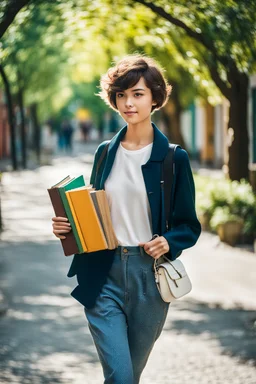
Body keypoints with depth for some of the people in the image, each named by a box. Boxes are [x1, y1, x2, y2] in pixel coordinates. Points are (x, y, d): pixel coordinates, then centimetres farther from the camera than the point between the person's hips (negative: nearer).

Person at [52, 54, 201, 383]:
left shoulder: (174, 158, -1)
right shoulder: (105, 153, 8)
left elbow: (189, 226, 3)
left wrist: (168, 242, -18)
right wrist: (67, 225, -4)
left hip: (149, 274, -1)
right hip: (103, 274, 1)